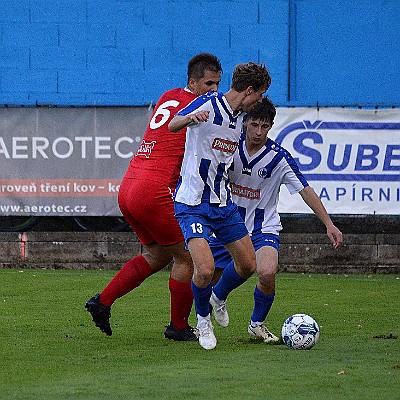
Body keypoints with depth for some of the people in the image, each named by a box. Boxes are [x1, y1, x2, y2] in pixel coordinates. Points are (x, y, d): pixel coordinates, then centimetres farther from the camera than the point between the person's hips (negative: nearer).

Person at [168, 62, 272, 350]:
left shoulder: (241, 117, 9)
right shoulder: (208, 105, -15)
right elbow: (172, 125, -28)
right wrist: (190, 118, -51)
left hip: (223, 202, 7)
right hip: (192, 203, -7)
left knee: (248, 265, 7)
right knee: (205, 269, -19)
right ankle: (204, 320, 8)